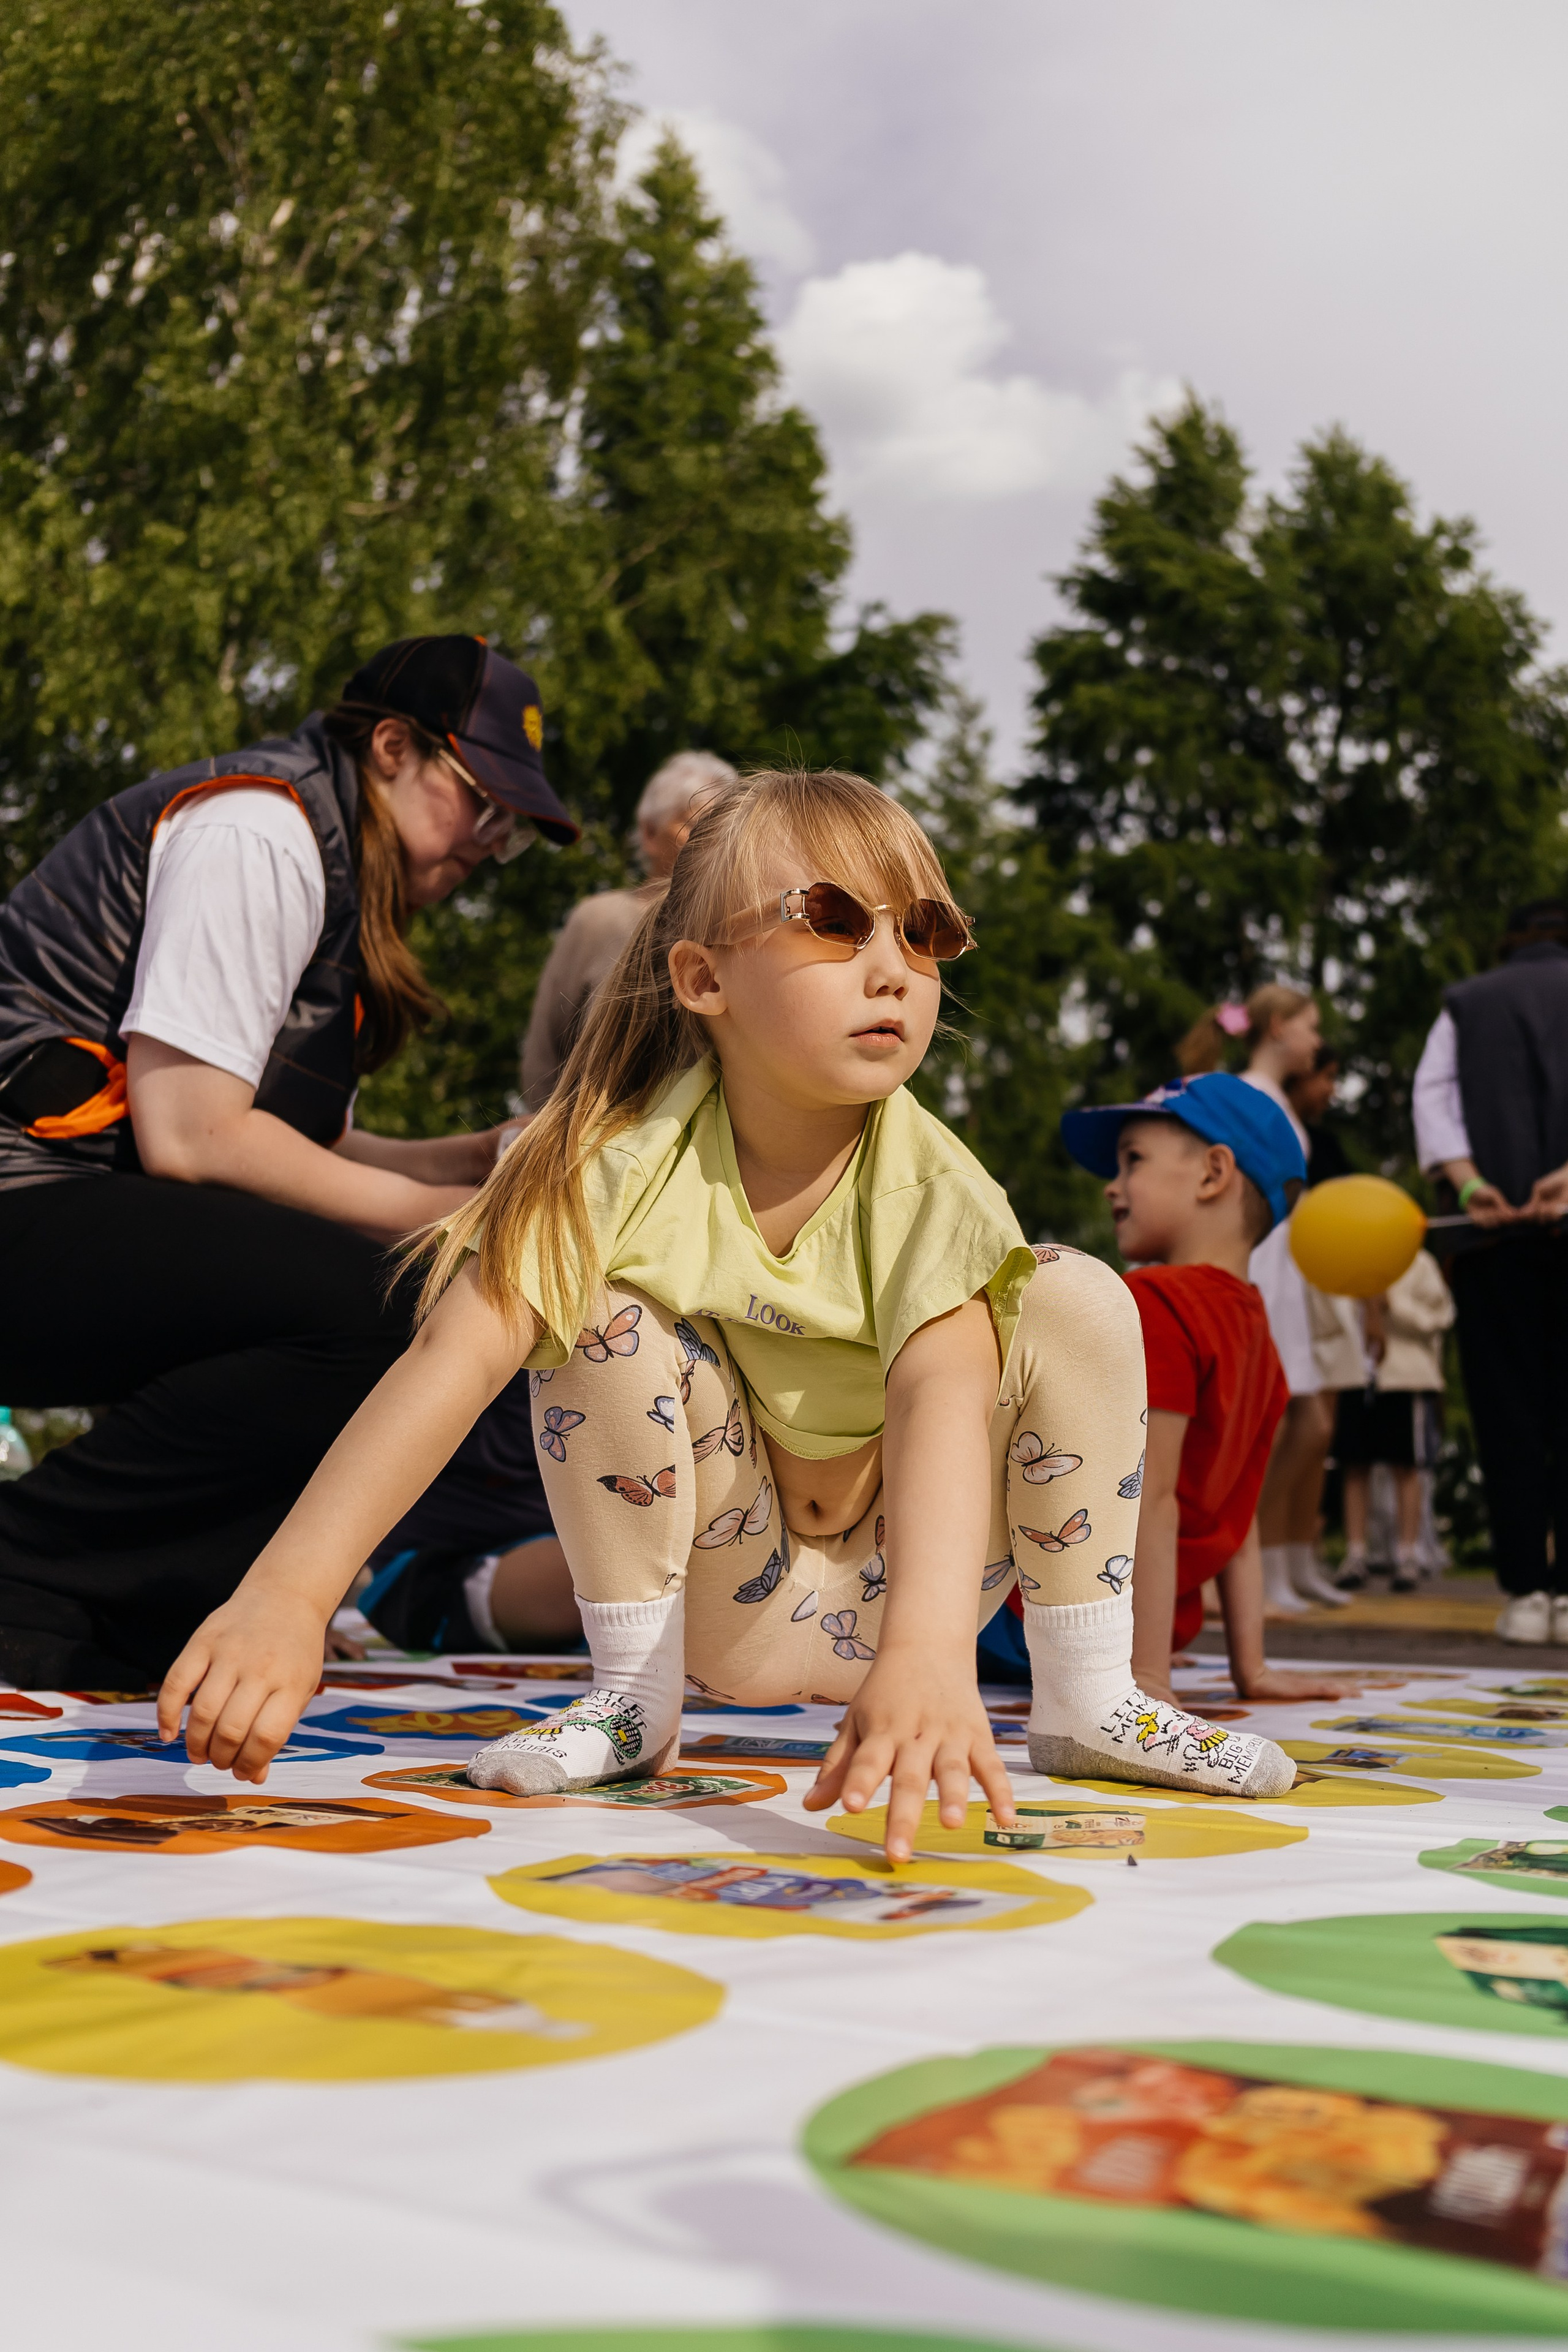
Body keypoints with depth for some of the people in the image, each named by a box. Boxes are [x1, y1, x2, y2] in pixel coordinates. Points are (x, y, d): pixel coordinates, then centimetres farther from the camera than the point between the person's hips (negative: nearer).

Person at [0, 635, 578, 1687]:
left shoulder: (339, 875, 21)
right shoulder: (257, 830, -9)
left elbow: (308, 1146, 18)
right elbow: (190, 1136, -18)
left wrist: (484, 1159, 9)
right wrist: (440, 1214, -10)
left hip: (86, 1213, 10)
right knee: (378, 1306, -27)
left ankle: (120, 1633, -5)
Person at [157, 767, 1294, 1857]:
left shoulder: (934, 1187, -23)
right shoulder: (631, 1163, -21)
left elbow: (945, 1398, -41)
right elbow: (460, 1354, -33)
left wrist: (927, 1653, -60)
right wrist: (286, 1595, -47)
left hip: (894, 1586, 0)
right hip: (725, 1604, 0)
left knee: (1078, 1297, -22)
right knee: (604, 1315, -26)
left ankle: (1087, 1699, -7)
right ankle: (633, 1696, -7)